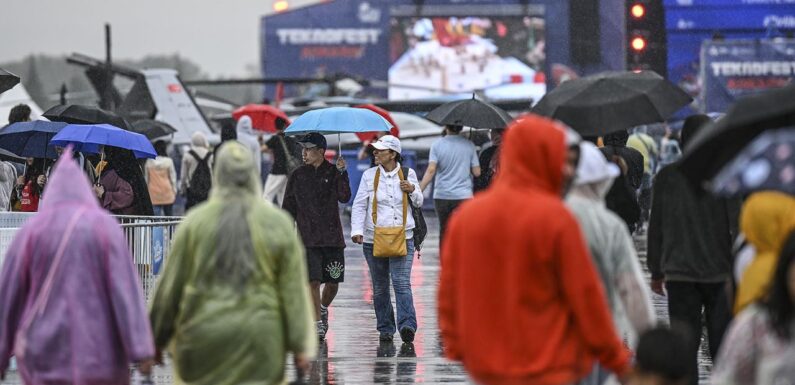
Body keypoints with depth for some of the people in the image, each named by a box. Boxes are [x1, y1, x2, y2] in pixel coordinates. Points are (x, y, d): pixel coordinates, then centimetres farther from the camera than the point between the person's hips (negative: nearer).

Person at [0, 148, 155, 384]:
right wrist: (141, 350, -14)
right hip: (97, 345, -1)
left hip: (47, 348, 1)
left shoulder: (32, 231, 1)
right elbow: (126, 290, -11)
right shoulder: (105, 227, -3)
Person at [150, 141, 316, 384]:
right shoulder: (278, 225, -1)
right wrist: (301, 346, 3)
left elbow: (170, 286, 3)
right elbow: (293, 290, -2)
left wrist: (157, 339, 12)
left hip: (203, 338, 1)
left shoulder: (195, 222, -1)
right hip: (258, 344, -1)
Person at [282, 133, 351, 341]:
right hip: (308, 237, 0)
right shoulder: (298, 176, 7)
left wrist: (341, 173, -22)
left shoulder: (333, 173, 2)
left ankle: (323, 308, 33)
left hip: (332, 236, 0)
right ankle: (318, 323, 0)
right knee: (313, 281, -8)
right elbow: (289, 207, 11)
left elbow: (344, 197, -13)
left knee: (333, 281, 3)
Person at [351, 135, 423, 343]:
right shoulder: (369, 176, 5)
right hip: (374, 238, 2)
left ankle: (407, 326, -22)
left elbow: (418, 203, 15)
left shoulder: (407, 174, 5)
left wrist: (412, 190, -7)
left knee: (402, 283, -15)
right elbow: (359, 205, 2)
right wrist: (357, 230, -12)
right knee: (380, 287, 7)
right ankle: (385, 329, 16)